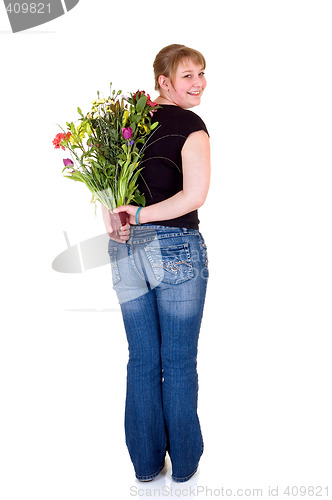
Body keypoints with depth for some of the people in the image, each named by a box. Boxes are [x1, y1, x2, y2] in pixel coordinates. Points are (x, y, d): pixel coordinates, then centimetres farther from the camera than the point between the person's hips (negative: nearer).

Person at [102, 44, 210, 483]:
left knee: (142, 362, 14)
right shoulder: (190, 125, -9)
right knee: (179, 363, 9)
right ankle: (184, 462, 26)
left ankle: (146, 462, 28)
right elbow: (195, 195, -21)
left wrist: (113, 224, -2)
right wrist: (141, 214, -13)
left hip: (126, 252, 5)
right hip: (176, 249, -5)